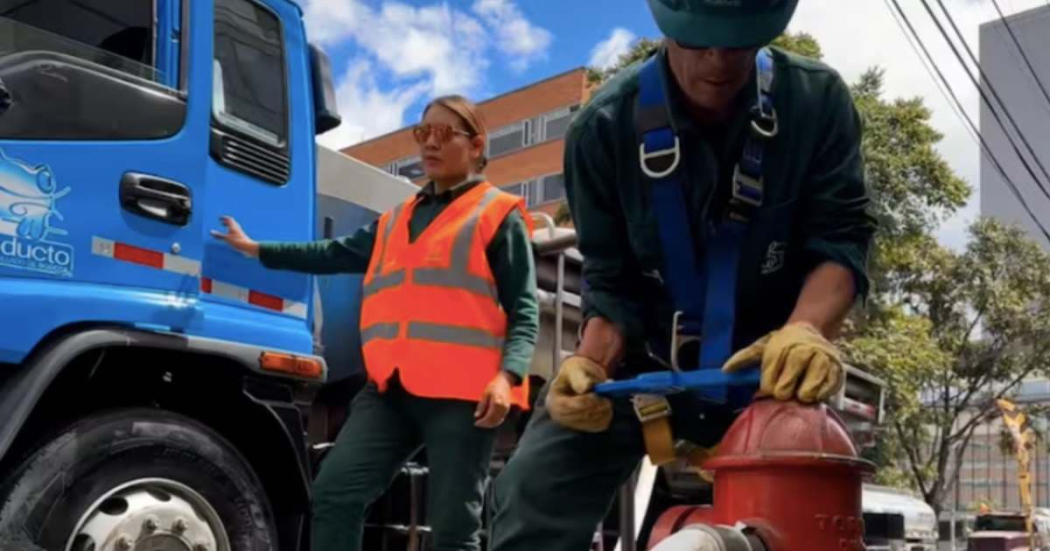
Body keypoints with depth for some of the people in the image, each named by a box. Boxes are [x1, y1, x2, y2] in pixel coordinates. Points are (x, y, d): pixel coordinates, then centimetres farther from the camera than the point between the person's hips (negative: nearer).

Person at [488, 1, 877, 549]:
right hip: (640, 358, 0)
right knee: (533, 497, -14)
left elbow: (840, 238, -17)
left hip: (767, 365, 1)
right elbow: (610, 281, -7)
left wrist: (805, 330, -38)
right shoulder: (605, 125, -14)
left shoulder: (818, 101, -13)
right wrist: (590, 362, -27)